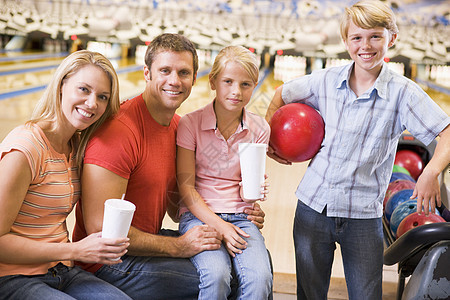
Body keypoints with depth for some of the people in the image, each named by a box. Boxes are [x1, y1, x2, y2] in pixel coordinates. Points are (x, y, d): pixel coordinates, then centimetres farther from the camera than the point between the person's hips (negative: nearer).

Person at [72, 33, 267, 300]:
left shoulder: (179, 126, 4)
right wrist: (177, 246, -20)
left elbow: (176, 209, 9)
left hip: (151, 241, 8)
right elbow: (100, 228, -25)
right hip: (111, 262, -8)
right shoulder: (119, 130, -24)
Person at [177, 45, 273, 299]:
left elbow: (245, 190, 7)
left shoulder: (259, 129, 3)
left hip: (241, 218, 2)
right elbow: (186, 186, -7)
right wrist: (218, 226, -18)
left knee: (259, 277, -25)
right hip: (199, 215, -2)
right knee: (216, 274, -30)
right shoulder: (190, 124, -5)